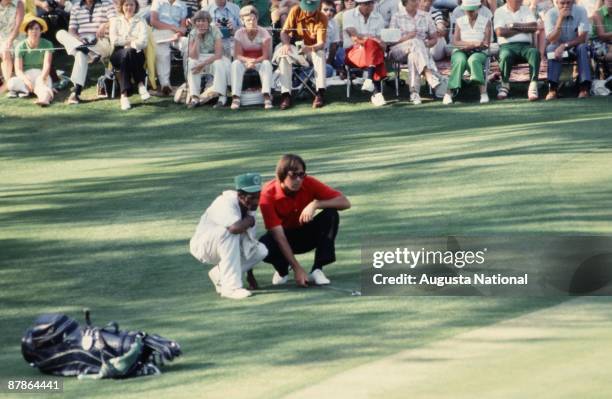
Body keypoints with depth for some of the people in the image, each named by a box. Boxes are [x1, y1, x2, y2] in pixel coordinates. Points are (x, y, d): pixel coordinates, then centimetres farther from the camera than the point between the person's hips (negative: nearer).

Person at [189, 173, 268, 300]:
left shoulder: (251, 207, -7)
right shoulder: (226, 203, -30)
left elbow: (250, 241, 0)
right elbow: (235, 228, -51)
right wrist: (250, 220, -28)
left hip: (227, 247, 7)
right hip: (202, 246, -7)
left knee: (261, 251, -13)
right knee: (230, 230, -36)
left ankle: (219, 275, 7)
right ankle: (231, 287, -33)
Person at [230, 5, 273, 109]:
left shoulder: (263, 33, -11)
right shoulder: (239, 33, -8)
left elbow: (266, 56, -17)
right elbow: (237, 55, -16)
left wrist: (255, 61, -37)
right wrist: (248, 60, -38)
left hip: (259, 61, -1)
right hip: (244, 61, 1)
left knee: (266, 64, -33)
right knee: (235, 64, -31)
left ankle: (267, 96, -43)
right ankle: (236, 97, -39)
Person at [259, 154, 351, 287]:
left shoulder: (309, 183, -19)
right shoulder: (268, 194, -26)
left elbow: (345, 203, -21)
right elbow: (279, 235, -29)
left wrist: (316, 204, -37)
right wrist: (297, 268, -37)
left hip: (306, 234, 2)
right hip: (285, 238, -2)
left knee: (331, 215, -26)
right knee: (263, 246, -36)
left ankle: (317, 270, -19)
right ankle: (282, 270, 2)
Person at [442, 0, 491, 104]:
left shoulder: (486, 22, 6)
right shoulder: (460, 21, 11)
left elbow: (486, 44, -4)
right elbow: (455, 42, -2)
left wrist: (467, 45, -12)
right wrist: (473, 43, -16)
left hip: (479, 52, -1)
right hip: (460, 52, 1)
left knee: (473, 60, -37)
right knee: (460, 61, -35)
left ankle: (483, 92, -45)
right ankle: (449, 93, -39)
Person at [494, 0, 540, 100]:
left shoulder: (526, 9, 18)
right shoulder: (499, 12, 9)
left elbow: (534, 27, 3)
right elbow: (500, 32, -8)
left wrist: (515, 25, -4)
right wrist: (523, 29, -1)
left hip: (525, 45, 2)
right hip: (507, 46, -2)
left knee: (535, 52, -32)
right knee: (506, 55, -37)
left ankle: (533, 85, -36)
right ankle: (505, 85, -13)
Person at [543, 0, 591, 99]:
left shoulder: (581, 11, -16)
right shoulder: (550, 14, -17)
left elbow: (582, 38, -21)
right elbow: (552, 41, -27)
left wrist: (565, 45, -35)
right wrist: (560, 19, -35)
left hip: (575, 47, 0)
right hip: (558, 47, 0)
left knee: (583, 47, -32)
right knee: (551, 48, -32)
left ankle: (584, 88, -36)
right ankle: (552, 89, -40)